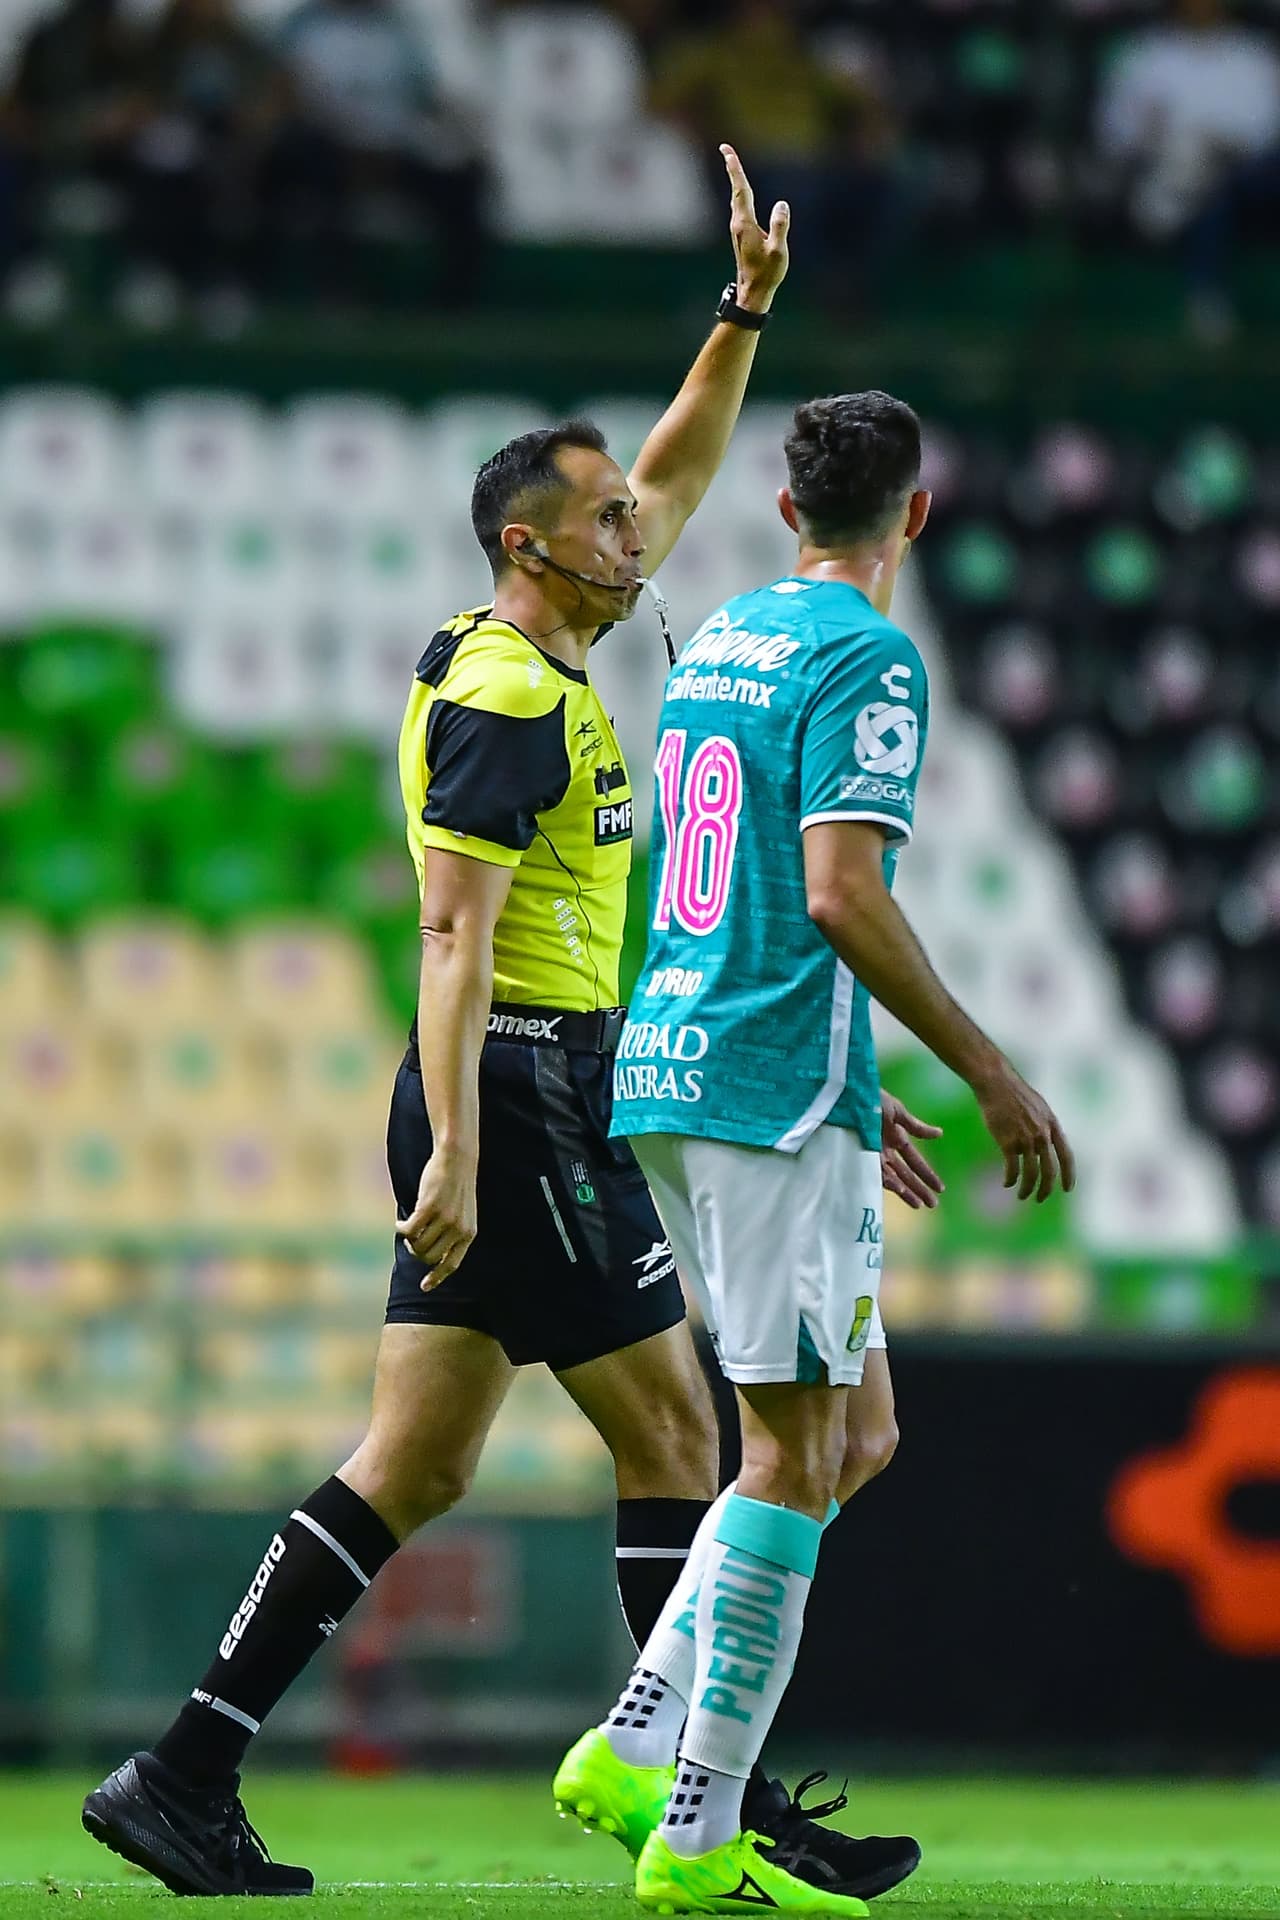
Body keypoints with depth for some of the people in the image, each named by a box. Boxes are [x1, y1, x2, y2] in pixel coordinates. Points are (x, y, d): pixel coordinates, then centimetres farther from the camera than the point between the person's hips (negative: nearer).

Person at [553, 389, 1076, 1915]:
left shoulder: (715, 642, 17)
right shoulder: (865, 658, -10)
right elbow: (841, 895, -19)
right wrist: (990, 1073, -14)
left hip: (667, 1069, 9)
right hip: (779, 1091, -9)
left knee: (846, 1431, 14)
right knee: (796, 1455, -5)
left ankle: (633, 1753, 6)